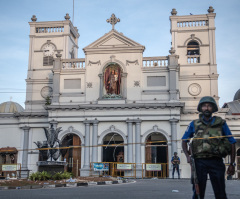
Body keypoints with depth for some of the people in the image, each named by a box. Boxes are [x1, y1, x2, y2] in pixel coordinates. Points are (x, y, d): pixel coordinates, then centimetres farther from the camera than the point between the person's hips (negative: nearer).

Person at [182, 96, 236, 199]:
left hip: (217, 162, 0)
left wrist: (232, 164, 2)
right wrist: (188, 156, 0)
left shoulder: (221, 123, 6)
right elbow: (184, 140, 16)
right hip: (199, 162, 0)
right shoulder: (194, 124, 8)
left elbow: (232, 143, 8)